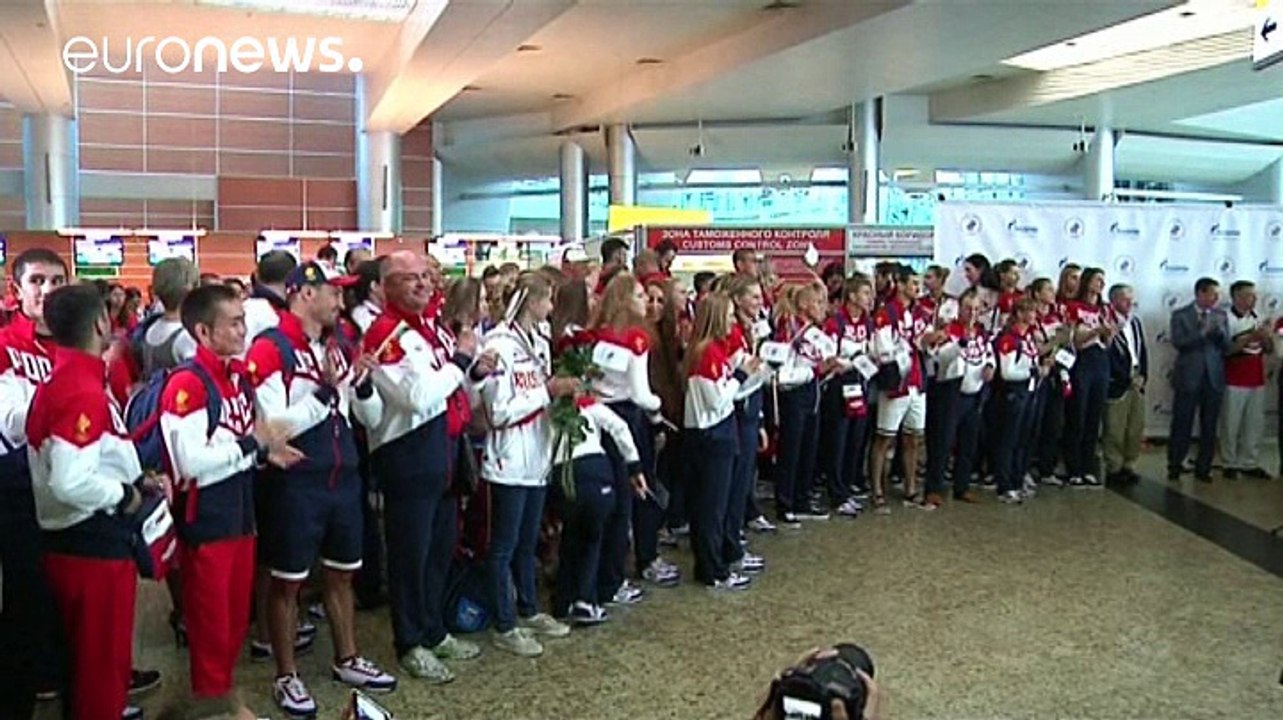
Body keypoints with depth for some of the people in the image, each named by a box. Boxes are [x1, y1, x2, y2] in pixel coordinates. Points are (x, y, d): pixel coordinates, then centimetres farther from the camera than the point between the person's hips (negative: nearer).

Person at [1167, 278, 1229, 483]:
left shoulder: (1221, 316, 10)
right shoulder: (1180, 315, 0)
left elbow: (1227, 346, 4)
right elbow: (1178, 342, -12)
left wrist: (1219, 330, -13)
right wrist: (1203, 331, -19)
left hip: (1214, 378, 3)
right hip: (1189, 378, -3)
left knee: (1209, 427, 6)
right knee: (1182, 425, 0)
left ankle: (1203, 469, 16)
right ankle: (1175, 466, 12)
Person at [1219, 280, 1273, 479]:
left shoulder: (1258, 319, 11)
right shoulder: (1226, 319, -7)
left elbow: (1269, 350, 15)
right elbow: (1225, 349, -14)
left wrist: (1268, 337, -6)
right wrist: (1250, 338, -20)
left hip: (1257, 381, 6)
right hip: (1234, 382, -6)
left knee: (1255, 424, 9)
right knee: (1231, 425, 1)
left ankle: (1249, 463, 17)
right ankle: (1230, 464, 10)